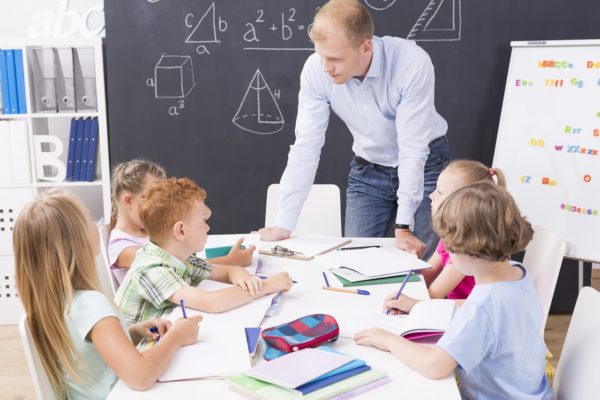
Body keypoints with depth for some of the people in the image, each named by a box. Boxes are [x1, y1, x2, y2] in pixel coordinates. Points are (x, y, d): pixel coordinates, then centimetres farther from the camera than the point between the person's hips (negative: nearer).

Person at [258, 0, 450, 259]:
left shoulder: (412, 63, -29)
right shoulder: (315, 69, -21)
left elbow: (413, 149, -26)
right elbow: (306, 147, -17)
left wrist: (403, 226, -26)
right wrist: (284, 225, -19)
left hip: (425, 164, -2)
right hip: (368, 170, 3)